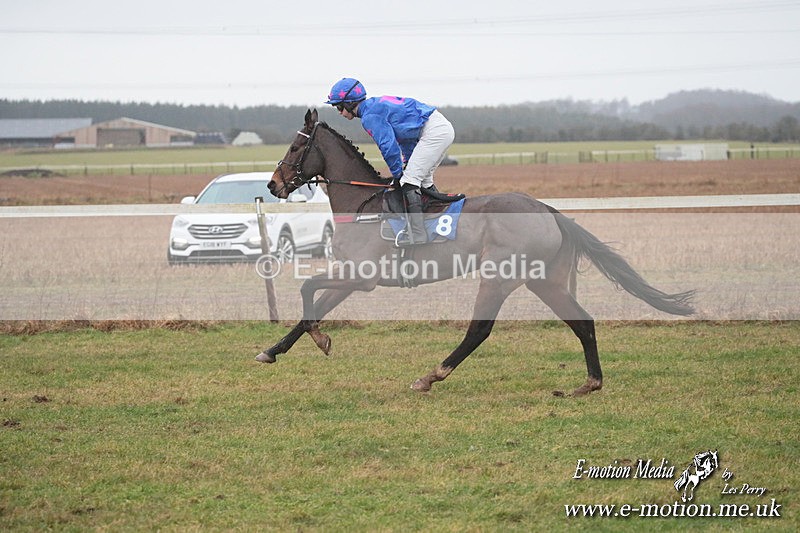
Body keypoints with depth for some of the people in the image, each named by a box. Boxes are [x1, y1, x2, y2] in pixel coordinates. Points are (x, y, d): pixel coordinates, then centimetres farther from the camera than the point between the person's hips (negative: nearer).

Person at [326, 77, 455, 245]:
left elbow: (388, 146, -15)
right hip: (444, 127, 10)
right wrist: (409, 163, 23)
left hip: (433, 133, -10)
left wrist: (398, 173, -2)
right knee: (423, 181, 21)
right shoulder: (377, 104, 20)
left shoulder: (370, 116, -11)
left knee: (409, 182, -12)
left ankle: (419, 239, -18)